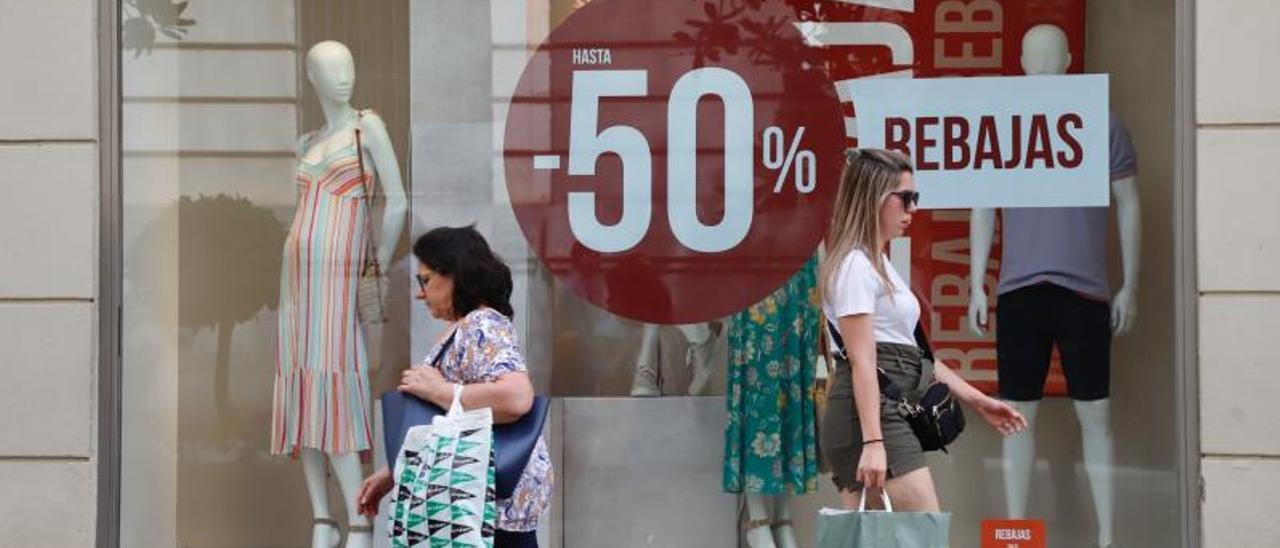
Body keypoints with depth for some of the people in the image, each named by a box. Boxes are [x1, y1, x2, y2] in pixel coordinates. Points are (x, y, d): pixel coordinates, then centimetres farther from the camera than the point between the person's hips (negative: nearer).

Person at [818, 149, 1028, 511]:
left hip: (891, 413, 10)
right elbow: (862, 362, -17)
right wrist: (873, 442, -24)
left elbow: (912, 354, 24)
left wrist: (977, 400, 22)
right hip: (871, 416, -10)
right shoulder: (855, 266, -8)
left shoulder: (878, 264, 23)